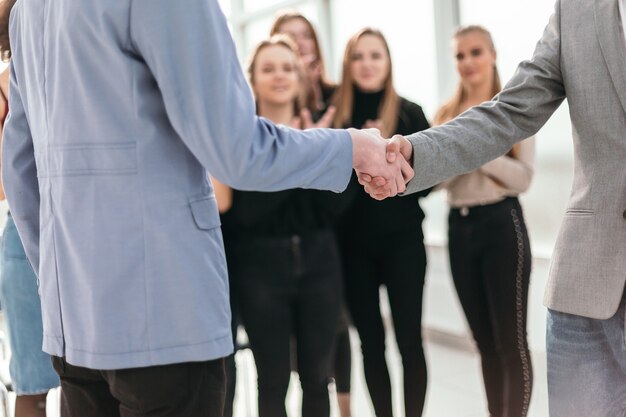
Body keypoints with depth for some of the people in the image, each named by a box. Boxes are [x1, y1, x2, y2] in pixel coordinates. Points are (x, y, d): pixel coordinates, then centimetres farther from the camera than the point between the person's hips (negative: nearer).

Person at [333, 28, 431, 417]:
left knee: (409, 339, 2)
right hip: (352, 246, 2)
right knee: (370, 342, 9)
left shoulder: (410, 113, -1)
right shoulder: (336, 116, 2)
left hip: (402, 242, -1)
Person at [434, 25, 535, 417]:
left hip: (501, 225, -5)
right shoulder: (446, 114, 10)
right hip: (459, 227, 5)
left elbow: (523, 178, -11)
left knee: (511, 340, -2)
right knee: (485, 341, 13)